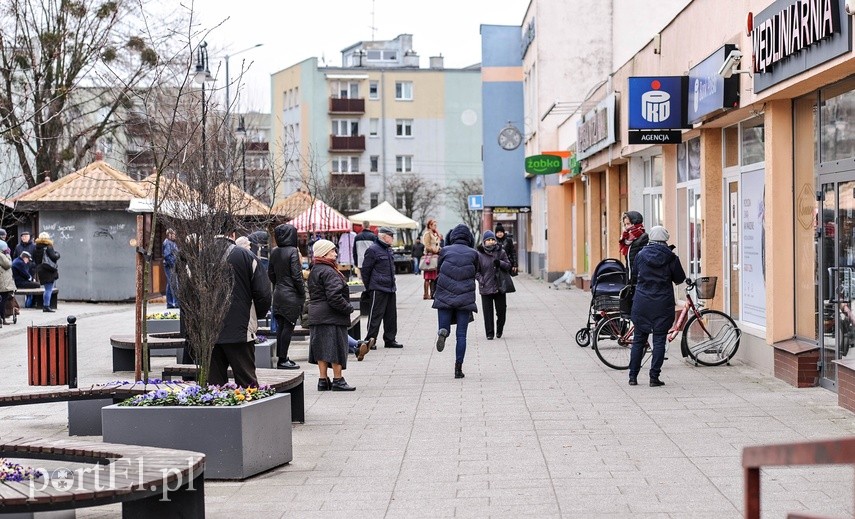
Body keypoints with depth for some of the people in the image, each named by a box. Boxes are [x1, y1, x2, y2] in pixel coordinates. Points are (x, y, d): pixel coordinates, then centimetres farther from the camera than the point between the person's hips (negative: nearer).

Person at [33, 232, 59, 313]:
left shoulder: (36, 248, 8)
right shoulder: (48, 247, -11)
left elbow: (34, 259, 12)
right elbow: (54, 257, -14)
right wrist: (57, 254, 5)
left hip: (40, 271, 7)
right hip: (49, 270, -7)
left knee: (48, 289, 17)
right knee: (49, 289, -4)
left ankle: (45, 305, 16)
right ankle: (46, 306, -7)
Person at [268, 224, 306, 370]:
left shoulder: (274, 252, 6)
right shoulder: (293, 252, -15)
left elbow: (270, 273, 12)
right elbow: (296, 275, -16)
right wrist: (302, 293, -7)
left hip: (278, 294, 7)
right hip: (292, 295, -7)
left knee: (280, 325, 12)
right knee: (288, 326, -2)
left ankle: (281, 357, 17)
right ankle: (283, 359, -2)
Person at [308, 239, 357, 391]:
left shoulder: (314, 271, 14)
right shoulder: (328, 272, -17)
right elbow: (334, 296, -23)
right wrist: (348, 308, -10)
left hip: (316, 315, 9)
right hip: (331, 316, -9)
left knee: (322, 348, 10)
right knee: (336, 346, -2)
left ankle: (323, 380, 13)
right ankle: (338, 380, 1)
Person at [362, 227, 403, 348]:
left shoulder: (389, 250, 16)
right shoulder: (373, 250, -11)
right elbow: (365, 270, -9)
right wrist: (369, 288, -7)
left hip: (390, 288, 8)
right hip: (378, 289, -8)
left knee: (391, 315, 11)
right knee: (376, 315, -5)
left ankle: (390, 340, 19)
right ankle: (370, 340, 1)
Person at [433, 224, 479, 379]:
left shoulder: (445, 251, 3)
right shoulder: (473, 254, 3)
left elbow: (438, 271, 11)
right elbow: (474, 274, 13)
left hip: (444, 296, 0)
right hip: (465, 298, 0)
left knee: (444, 326, 11)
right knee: (461, 334, 5)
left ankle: (443, 332, -26)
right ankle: (458, 368, 1)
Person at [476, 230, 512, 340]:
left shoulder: (501, 252, 2)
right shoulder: (479, 254, -2)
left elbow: (508, 266, 3)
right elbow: (476, 271, 2)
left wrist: (500, 263, -15)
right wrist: (481, 281, -10)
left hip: (500, 287, 1)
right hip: (486, 288, -1)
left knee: (501, 310, 6)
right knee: (488, 312, 0)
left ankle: (499, 330, 29)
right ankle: (489, 334, 8)